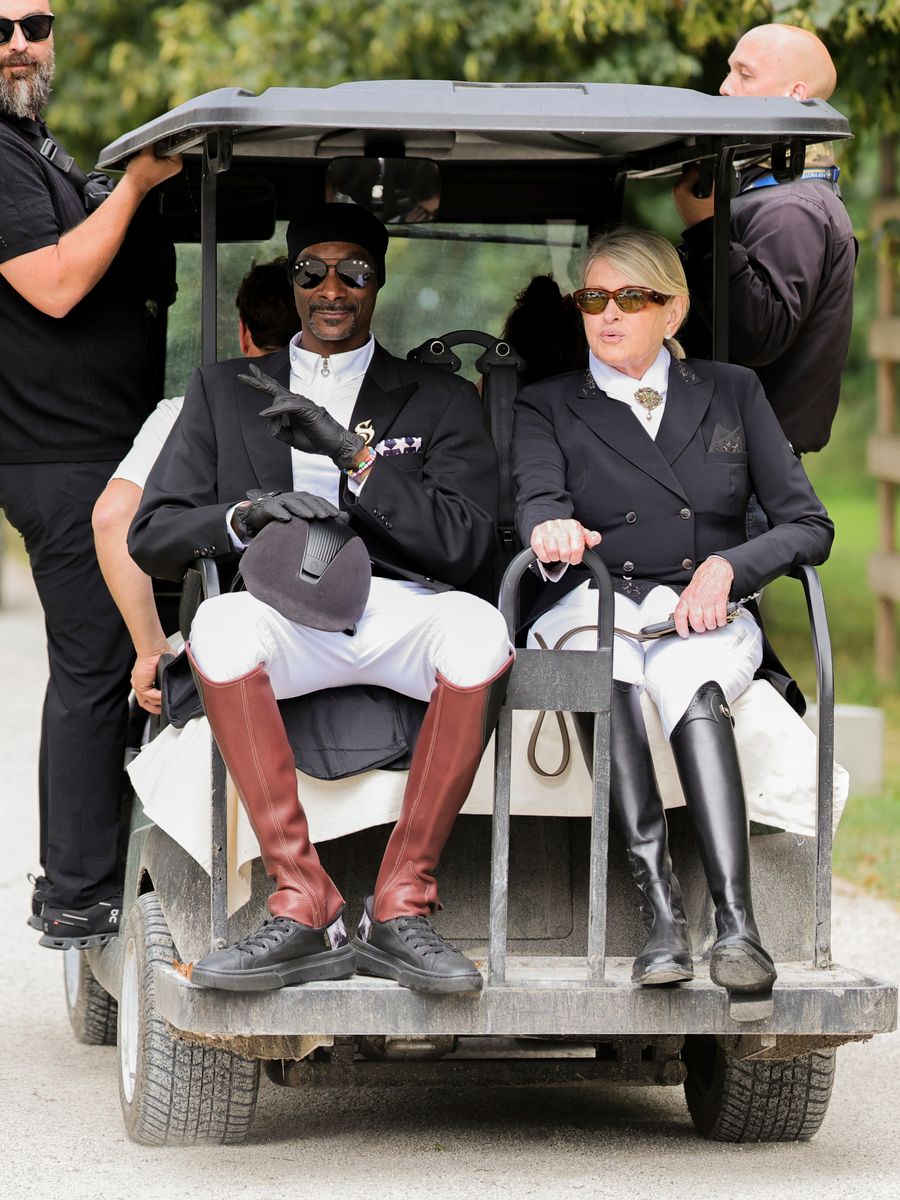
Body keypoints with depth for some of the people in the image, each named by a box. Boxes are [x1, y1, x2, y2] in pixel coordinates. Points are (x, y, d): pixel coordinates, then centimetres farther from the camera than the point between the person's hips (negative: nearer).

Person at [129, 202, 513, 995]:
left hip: (402, 609, 0)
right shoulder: (225, 393, 21)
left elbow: (465, 544, 2)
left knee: (479, 629, -36)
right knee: (221, 623, -36)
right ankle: (304, 911, -32)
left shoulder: (441, 400, 17)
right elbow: (152, 537, 12)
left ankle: (401, 909, -27)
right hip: (288, 613, 0)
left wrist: (352, 454, -7)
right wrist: (245, 516, -10)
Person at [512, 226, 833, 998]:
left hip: (706, 614, 0)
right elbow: (539, 503, -6)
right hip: (593, 607, 0)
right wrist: (551, 531, -32)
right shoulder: (549, 407, 16)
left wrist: (727, 567, -11)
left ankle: (736, 923, -54)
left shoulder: (733, 392, 17)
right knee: (599, 611, -38)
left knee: (690, 681, -37)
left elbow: (809, 527, 8)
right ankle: (659, 906, -48)